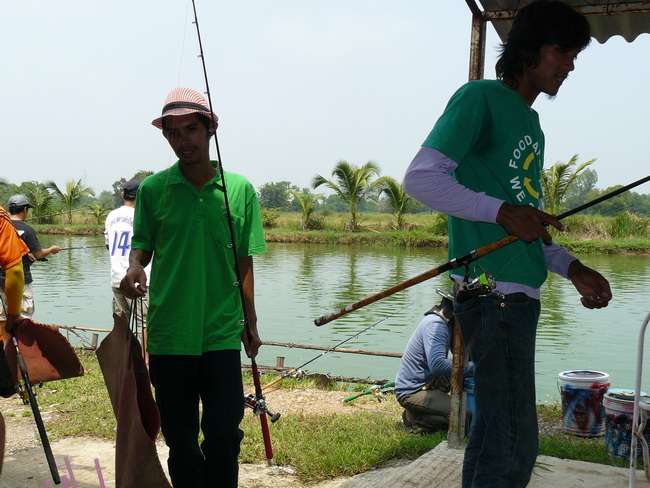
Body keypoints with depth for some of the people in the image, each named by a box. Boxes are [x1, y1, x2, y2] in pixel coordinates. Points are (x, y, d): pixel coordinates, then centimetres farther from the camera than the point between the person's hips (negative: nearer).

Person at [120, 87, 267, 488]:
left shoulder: (240, 190, 2)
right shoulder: (153, 189, 1)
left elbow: (244, 263, 7)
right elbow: (142, 242, 8)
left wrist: (251, 324, 9)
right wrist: (135, 265, -16)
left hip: (223, 334, 0)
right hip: (168, 334, 1)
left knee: (223, 435, 0)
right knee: (179, 436, 10)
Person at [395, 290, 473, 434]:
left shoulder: (447, 324, 11)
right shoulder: (435, 324, -20)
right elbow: (437, 365, -32)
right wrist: (472, 368, -28)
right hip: (412, 392, -11)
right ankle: (416, 421, -7)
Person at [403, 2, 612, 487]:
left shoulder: (531, 123, 22)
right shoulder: (481, 98, -5)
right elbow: (420, 177, -14)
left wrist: (571, 268, 15)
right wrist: (502, 211, -22)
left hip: (519, 293, 10)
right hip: (493, 289, -9)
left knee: (493, 433, 16)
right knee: (513, 445, -8)